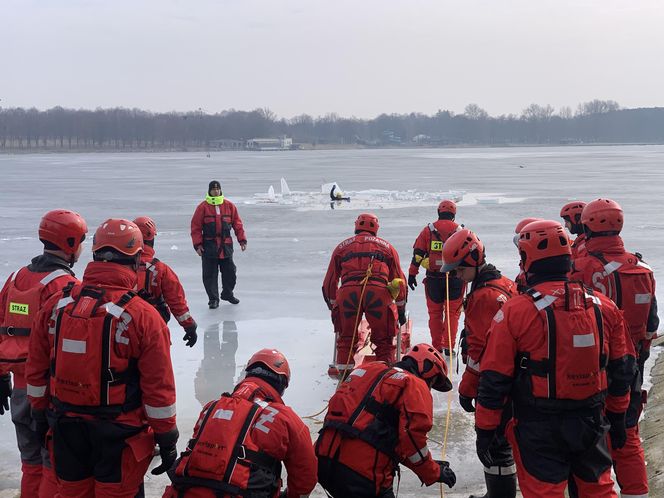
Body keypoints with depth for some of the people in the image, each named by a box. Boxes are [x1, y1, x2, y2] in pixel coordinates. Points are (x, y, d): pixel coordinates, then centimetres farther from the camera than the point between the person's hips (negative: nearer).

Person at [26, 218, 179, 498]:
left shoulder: (56, 305, -4)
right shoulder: (143, 317, -18)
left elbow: (36, 369, 6)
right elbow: (159, 388, -14)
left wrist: (40, 412, 20)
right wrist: (167, 438, -2)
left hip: (65, 426, 4)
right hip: (119, 433, -4)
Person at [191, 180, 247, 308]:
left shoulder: (229, 206, 4)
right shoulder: (203, 207, -3)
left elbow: (237, 224, 8)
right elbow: (196, 227, -2)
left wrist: (242, 240, 3)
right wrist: (197, 244, -8)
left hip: (226, 246, 2)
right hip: (209, 246, -2)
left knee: (230, 272, 9)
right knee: (210, 274, 1)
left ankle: (228, 294, 31)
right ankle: (213, 299, 13)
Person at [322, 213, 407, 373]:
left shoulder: (342, 246, 26)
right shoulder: (387, 246, 25)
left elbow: (330, 282, 26)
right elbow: (399, 281, 26)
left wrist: (333, 308, 36)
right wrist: (401, 310, 33)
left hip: (347, 293, 1)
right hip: (379, 292, -1)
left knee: (346, 338, 15)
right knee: (384, 340, 10)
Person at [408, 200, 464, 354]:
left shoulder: (428, 230, 2)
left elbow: (418, 254, 1)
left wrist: (412, 274, 6)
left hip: (433, 278, 0)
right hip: (455, 278, 0)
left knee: (435, 313, 11)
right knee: (453, 312, 8)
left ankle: (437, 346, 13)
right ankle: (448, 346, 4)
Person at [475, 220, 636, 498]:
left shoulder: (514, 311, -14)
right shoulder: (605, 307, -1)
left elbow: (494, 380, -12)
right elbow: (621, 369, 9)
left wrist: (484, 430, -2)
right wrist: (617, 416, 22)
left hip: (539, 430, -4)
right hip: (592, 425, 4)